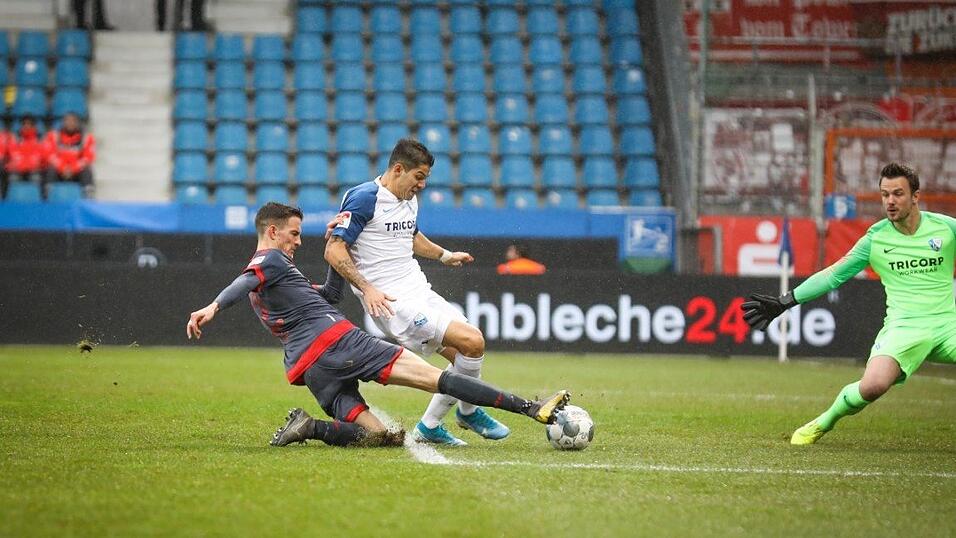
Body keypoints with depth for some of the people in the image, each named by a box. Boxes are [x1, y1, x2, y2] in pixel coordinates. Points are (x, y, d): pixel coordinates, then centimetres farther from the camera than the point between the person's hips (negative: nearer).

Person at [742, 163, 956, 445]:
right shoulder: (875, 238, 5)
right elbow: (833, 275, 11)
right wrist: (784, 302, 9)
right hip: (903, 325, -1)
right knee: (872, 386, -26)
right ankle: (825, 421, 2)